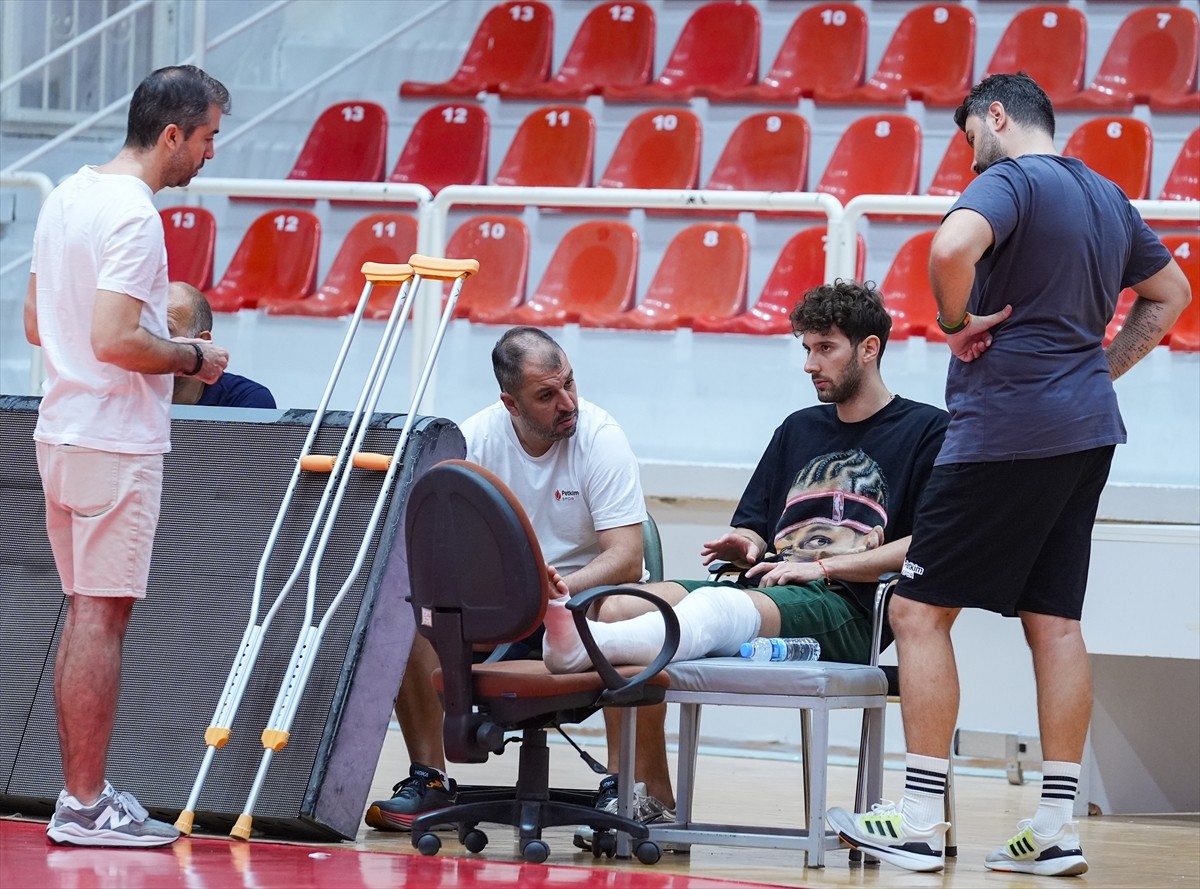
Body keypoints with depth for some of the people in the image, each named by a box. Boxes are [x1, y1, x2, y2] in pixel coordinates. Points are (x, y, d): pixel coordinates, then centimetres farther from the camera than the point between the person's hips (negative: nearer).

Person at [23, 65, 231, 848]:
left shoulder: (67, 196, 12)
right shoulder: (132, 213, -18)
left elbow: (37, 324, 19)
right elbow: (114, 340, -25)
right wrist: (192, 358, -9)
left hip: (64, 430, 9)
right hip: (117, 441, -9)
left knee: (86, 613, 13)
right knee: (102, 617, -5)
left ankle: (80, 794, 17)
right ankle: (86, 805, -3)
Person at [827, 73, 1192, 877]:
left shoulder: (1010, 180, -10)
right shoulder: (1108, 198, 15)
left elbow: (951, 248, -31)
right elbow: (1170, 294, 28)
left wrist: (959, 320, -14)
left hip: (1006, 429, -8)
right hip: (1086, 430, 8)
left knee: (920, 609, -2)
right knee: (1055, 620, 8)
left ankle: (921, 821, -4)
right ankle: (1058, 825, 5)